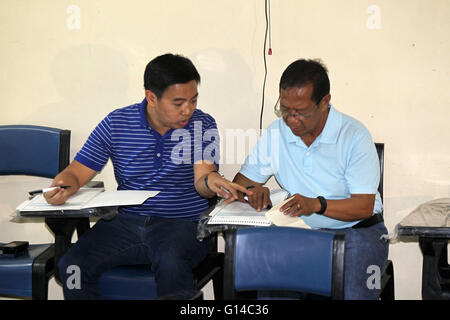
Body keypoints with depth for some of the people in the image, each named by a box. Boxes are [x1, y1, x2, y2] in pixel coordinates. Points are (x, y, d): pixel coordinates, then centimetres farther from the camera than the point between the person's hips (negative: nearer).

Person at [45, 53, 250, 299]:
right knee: (71, 266, -22)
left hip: (183, 224, -2)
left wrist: (211, 181, -36)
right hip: (126, 222, 2)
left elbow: (201, 180, -10)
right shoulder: (116, 124, 3)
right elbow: (77, 172, 5)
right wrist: (61, 189, -19)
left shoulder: (203, 126, 1)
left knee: (171, 263, -36)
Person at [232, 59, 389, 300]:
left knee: (352, 293, -30)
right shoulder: (276, 133, 4)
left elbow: (364, 206, -13)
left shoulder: (354, 135, -10)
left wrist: (317, 204, -29)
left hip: (356, 232, -2)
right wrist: (253, 191, -13)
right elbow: (242, 181, 11)